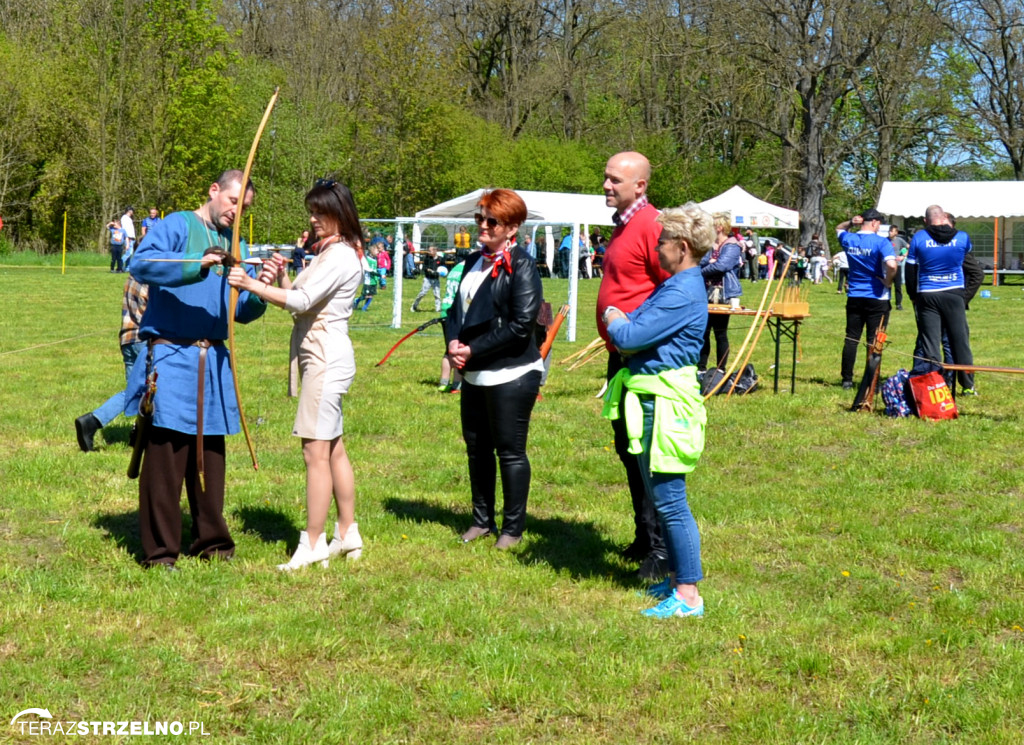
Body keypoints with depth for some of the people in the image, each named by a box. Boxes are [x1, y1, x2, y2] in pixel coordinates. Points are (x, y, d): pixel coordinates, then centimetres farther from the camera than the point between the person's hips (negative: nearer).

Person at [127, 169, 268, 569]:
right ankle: (159, 550, -2)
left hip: (213, 362, 6)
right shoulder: (176, 227, -1)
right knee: (166, 454, -7)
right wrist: (196, 265, -29)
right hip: (170, 357, -6)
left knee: (210, 455, 11)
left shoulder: (235, 246, 18)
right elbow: (141, 263, -19)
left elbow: (242, 312, 15)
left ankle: (210, 540, 21)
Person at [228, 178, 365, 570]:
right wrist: (282, 276, 1)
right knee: (333, 449, 15)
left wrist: (253, 285, -23)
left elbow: (301, 301, -23)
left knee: (316, 451, -8)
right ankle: (347, 536, 22)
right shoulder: (328, 252, 18)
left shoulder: (340, 256, -14)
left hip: (326, 357, -11)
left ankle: (312, 545, -4)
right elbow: (301, 300, 17)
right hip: (321, 356, 11)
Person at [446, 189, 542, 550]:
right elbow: (456, 308, 17)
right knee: (477, 447, 14)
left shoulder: (521, 266, -12)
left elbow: (522, 324, -19)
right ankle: (482, 520, 27)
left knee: (510, 452, 1)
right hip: (474, 374, 8)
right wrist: (453, 341, -4)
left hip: (512, 375, -8)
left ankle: (513, 527, 13)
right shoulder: (474, 262, 13)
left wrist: (474, 349, -16)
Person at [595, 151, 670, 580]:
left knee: (644, 453, -7)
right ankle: (644, 538, 27)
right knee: (627, 448, 16)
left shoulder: (650, 224, -16)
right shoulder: (623, 224, 15)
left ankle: (660, 548, -1)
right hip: (620, 355, 10)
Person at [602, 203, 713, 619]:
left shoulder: (682, 294, -19)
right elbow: (628, 339, 16)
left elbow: (629, 337, -21)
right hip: (654, 399, 11)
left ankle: (688, 596, 0)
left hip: (664, 402, -11)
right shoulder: (678, 285, 14)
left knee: (670, 502, -6)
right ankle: (676, 579, 28)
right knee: (662, 498, 18)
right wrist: (624, 325, -4)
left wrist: (615, 322, -1)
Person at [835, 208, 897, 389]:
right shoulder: (881, 242, -14)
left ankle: (847, 380, 13)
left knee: (851, 339, 10)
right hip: (877, 298, -4)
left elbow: (838, 228, 27)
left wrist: (850, 222, 7)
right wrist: (888, 281, -11)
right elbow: (891, 265, -29)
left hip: (854, 297, 4)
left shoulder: (848, 239, 2)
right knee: (874, 342, 2)